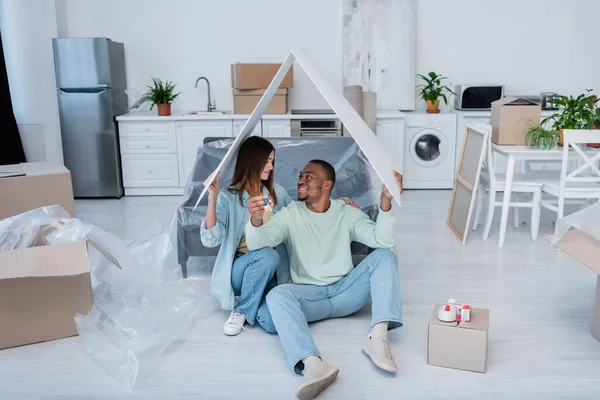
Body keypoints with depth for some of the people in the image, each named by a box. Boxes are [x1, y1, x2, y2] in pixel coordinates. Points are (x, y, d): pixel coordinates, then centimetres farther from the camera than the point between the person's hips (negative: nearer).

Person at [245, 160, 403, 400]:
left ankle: (378, 336, -33)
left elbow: (383, 241, -12)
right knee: (277, 295, -32)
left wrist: (386, 201, -28)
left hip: (345, 291, 1)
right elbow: (256, 244, -14)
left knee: (384, 256, -18)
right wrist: (256, 220, -37)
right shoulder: (290, 214, 2)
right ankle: (312, 364, -55)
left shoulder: (347, 213, 3)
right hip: (309, 295, -1)